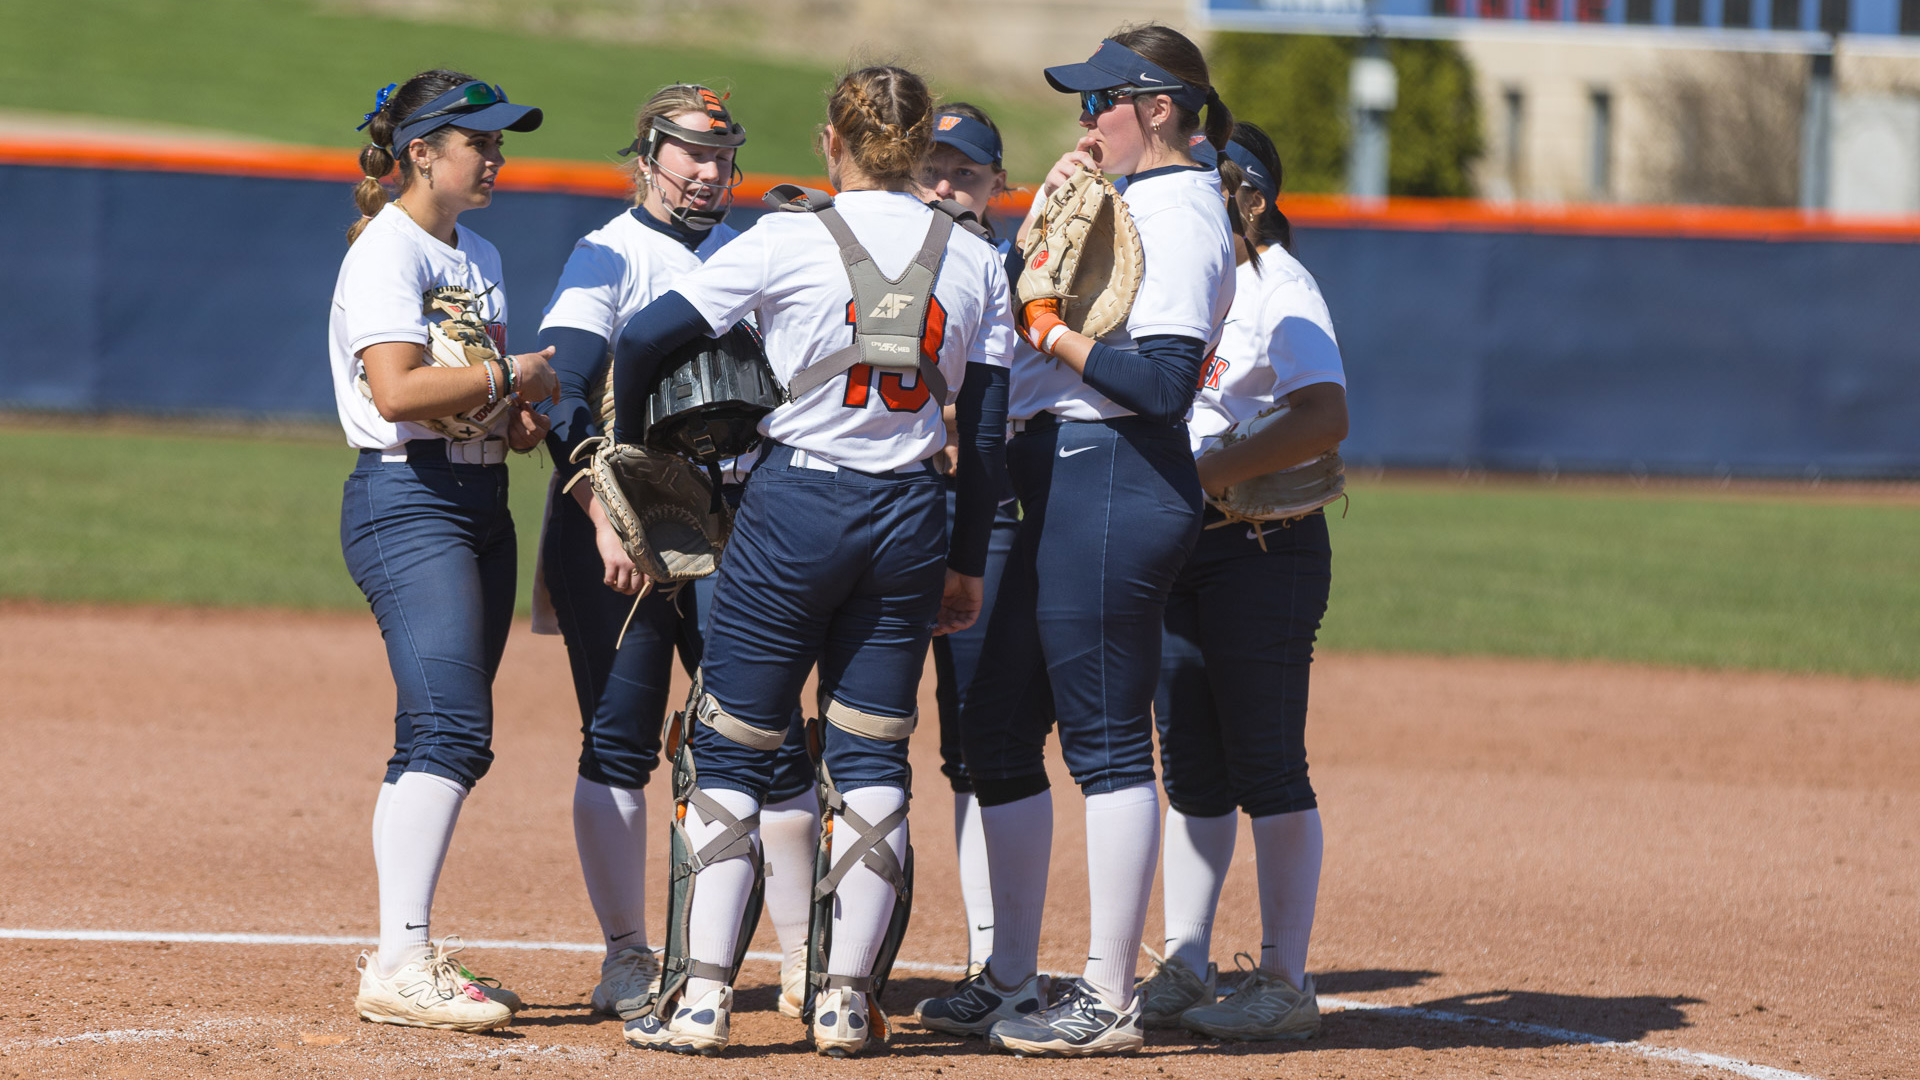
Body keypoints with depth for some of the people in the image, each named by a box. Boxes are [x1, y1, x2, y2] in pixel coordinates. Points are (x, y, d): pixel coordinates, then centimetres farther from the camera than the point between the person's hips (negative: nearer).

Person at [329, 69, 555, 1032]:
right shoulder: (387, 252, -10)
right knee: (450, 728, -19)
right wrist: (511, 378, -13)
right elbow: (399, 391, -22)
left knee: (443, 737, 8)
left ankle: (409, 958, 11)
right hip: (409, 501, -9)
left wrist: (521, 418, 4)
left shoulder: (478, 259, 18)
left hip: (480, 502, 9)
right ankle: (399, 965, -24)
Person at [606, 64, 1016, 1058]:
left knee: (732, 750, 2)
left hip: (795, 505, -3)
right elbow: (985, 426, 7)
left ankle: (701, 995, -4)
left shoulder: (789, 241, -6)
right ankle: (845, 1000, 6)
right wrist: (966, 561, 15)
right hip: (910, 518, 3)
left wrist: (625, 448, 8)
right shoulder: (974, 262, 4)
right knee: (871, 757, 9)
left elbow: (645, 337, -9)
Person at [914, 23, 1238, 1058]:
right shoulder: (1128, 204, 20)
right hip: (1068, 492, 11)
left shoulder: (1179, 216, -12)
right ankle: (1010, 982, 21)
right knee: (996, 725, 14)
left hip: (1117, 486, -11)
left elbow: (1165, 381, -23)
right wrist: (1048, 206, 11)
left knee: (1107, 737, -8)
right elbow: (1022, 295, 22)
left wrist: (1052, 333, -15)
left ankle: (1109, 1001, -6)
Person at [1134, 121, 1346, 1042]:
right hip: (1172, 549, 8)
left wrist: (1209, 474, -27)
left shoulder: (1280, 291, -9)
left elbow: (1324, 418, -22)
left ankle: (1285, 980, -4)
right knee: (1190, 767, 9)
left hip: (1264, 547, -8)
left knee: (1266, 765, -7)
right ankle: (1183, 968, 13)